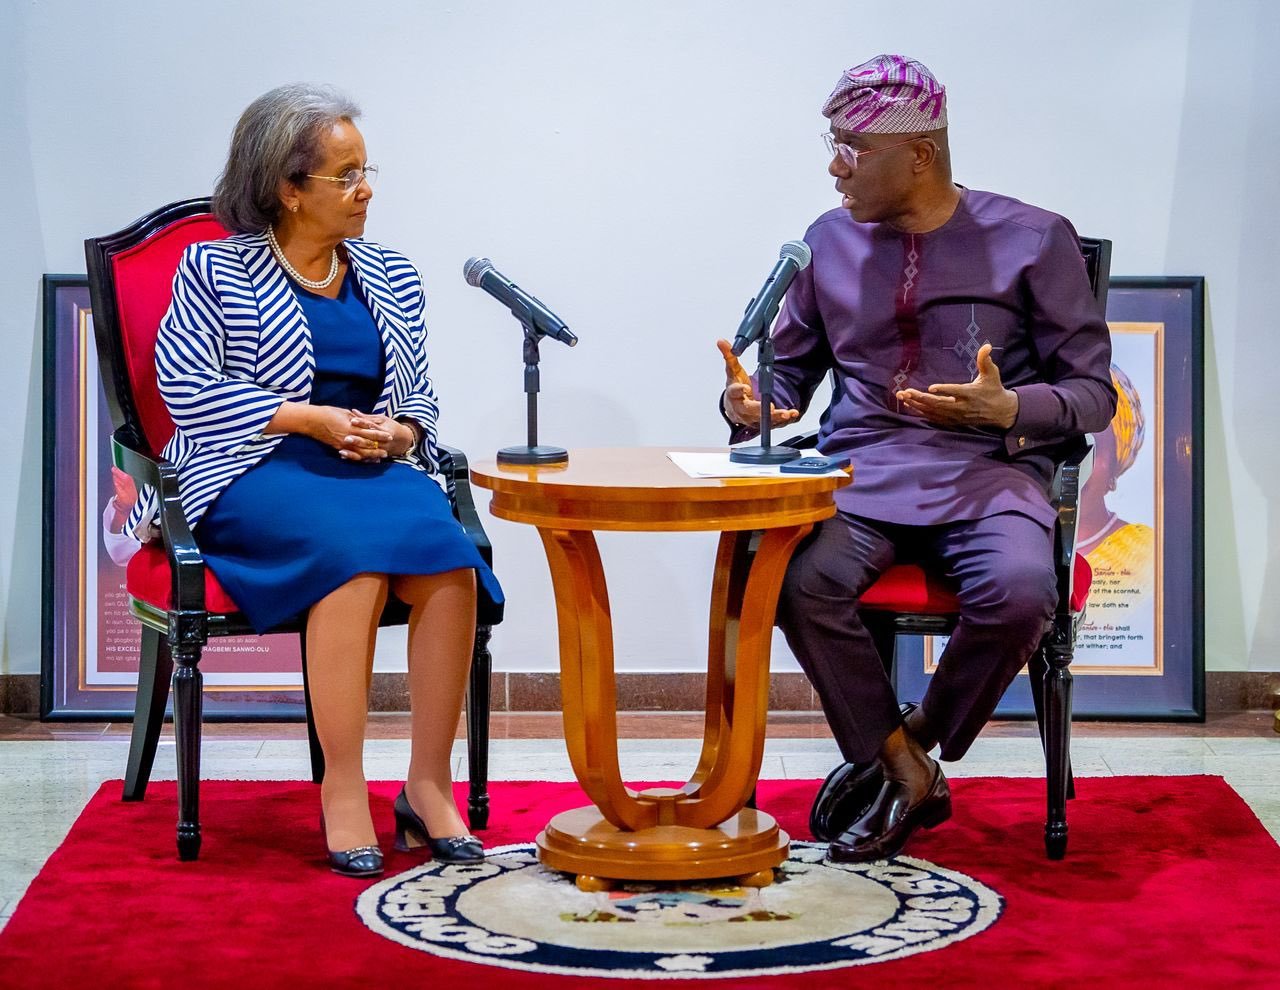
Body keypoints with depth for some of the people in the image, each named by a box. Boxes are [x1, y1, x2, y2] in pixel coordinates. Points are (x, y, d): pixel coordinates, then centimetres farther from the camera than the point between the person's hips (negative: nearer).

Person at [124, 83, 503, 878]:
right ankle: (343, 791, -30)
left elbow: (420, 397, 21)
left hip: (376, 468, 4)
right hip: (257, 471, -4)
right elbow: (186, 384, -5)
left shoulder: (390, 277, 20)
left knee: (449, 560, -30)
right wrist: (310, 418, -12)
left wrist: (397, 433, -4)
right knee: (355, 553, -37)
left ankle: (429, 785, -23)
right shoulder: (216, 270, 7)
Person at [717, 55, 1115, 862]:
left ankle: (907, 749, -5)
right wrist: (747, 403, -3)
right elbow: (792, 369, 21)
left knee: (1018, 592, -35)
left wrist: (1007, 408, -16)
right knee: (800, 580, -31)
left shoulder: (1033, 241, 3)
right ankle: (906, 776, -10)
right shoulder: (830, 242, 13)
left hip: (988, 469, -2)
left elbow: (1093, 391, 3)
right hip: (862, 470, 2)